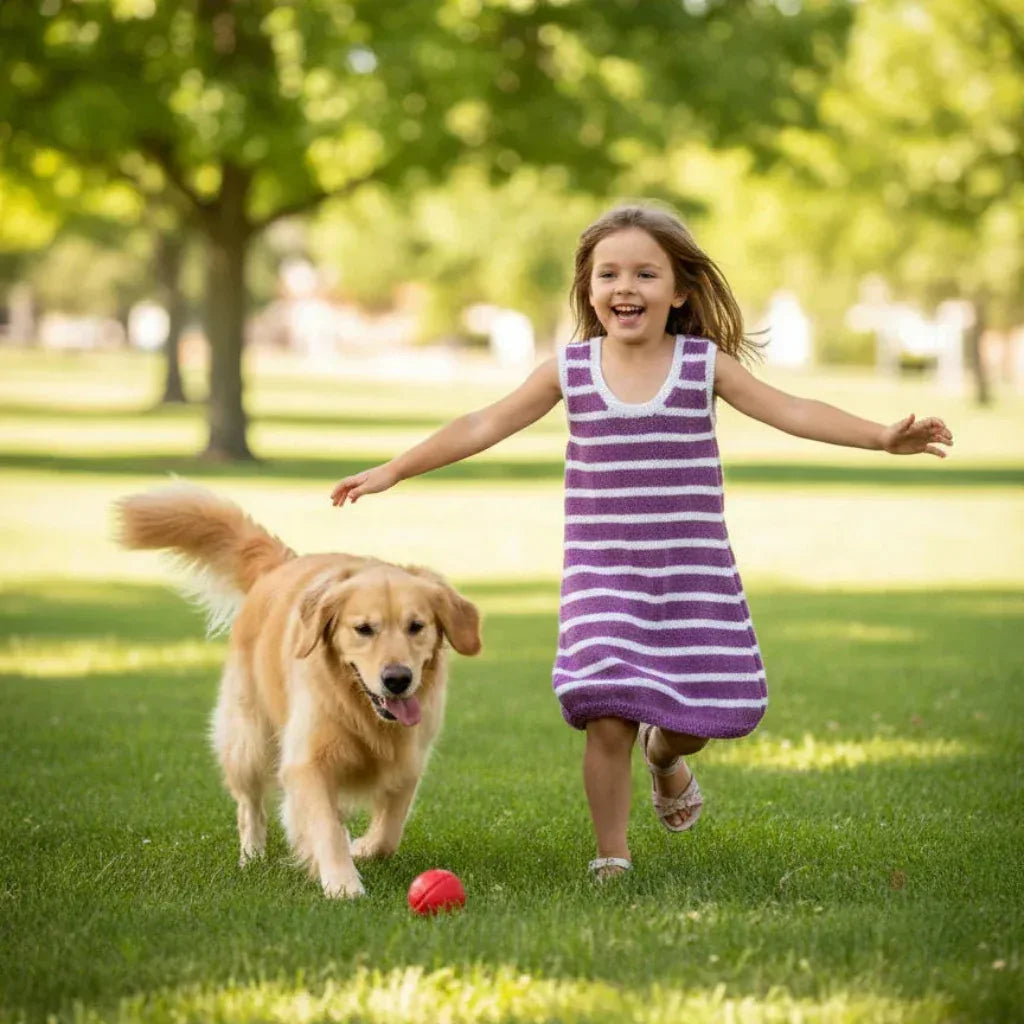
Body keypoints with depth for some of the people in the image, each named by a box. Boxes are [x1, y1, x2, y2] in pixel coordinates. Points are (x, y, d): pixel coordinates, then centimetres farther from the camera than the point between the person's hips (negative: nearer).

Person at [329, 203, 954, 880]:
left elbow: (792, 412, -4)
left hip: (694, 577, 1)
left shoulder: (705, 366, -2)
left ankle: (664, 755, 42)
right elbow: (484, 427, 4)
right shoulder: (569, 371, 0)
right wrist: (393, 471, 3)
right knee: (607, 721, -10)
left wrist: (882, 436, -15)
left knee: (699, 714, 4)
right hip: (602, 576, -1)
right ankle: (611, 858, 8)